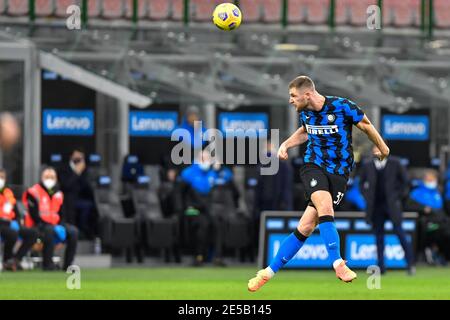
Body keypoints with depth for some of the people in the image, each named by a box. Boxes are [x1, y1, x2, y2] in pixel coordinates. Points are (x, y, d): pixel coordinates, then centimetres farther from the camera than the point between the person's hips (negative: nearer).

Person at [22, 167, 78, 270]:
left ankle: (68, 265, -12)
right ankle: (47, 264, -29)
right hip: (36, 227, -7)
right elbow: (34, 215, -14)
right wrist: (51, 226, -21)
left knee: (73, 231, -12)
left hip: (54, 226, 7)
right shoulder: (33, 193, -7)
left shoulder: (58, 194, 14)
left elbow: (61, 215, 15)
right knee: (49, 231, -37)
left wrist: (61, 227, -7)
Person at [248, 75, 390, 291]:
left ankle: (270, 271, -3)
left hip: (339, 171, -2)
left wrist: (382, 148, 16)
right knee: (324, 203, -29)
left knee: (306, 226, -9)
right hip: (313, 165, 2)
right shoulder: (304, 111, 2)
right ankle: (337, 264, -25)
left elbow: (365, 125, 3)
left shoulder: (342, 107, -14)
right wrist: (286, 144, 10)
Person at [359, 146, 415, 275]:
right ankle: (381, 266, 8)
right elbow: (362, 183, 16)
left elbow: (404, 181, 7)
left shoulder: (394, 163, 0)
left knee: (399, 232, -7)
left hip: (392, 205, -2)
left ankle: (410, 264, -4)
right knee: (379, 236, 4)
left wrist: (398, 195, -1)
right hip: (376, 206, 3)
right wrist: (368, 198, 4)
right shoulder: (367, 165, 7)